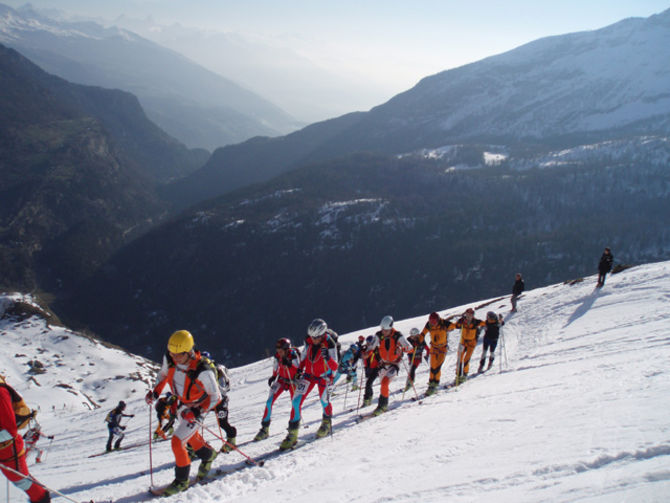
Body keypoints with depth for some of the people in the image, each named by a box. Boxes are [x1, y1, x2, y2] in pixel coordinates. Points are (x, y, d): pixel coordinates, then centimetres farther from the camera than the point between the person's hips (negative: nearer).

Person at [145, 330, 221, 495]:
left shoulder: (203, 371, -36)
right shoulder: (168, 359, -19)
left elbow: (216, 396, -24)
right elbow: (163, 374, 5)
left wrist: (201, 411, -35)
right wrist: (155, 392, -8)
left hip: (198, 409, -7)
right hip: (183, 405, 7)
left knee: (177, 441, -14)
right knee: (190, 436, 27)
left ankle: (182, 481, 6)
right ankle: (208, 454, 56)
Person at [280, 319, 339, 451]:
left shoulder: (330, 344, -24)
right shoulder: (309, 341, -10)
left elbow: (335, 367, -26)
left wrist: (327, 358, -45)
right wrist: (299, 370, 5)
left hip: (323, 376, -4)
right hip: (308, 374, 4)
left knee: (324, 401, 2)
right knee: (296, 401, -8)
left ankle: (327, 423, 38)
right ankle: (292, 434, -2)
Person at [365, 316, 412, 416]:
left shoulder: (398, 336, -20)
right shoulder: (379, 335, -10)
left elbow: (410, 348, -23)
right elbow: (371, 347, -5)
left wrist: (401, 349, -42)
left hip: (394, 364, -5)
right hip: (383, 363, 5)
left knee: (385, 382, -23)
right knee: (383, 384, 17)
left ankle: (382, 405, -11)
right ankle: (384, 405, 36)